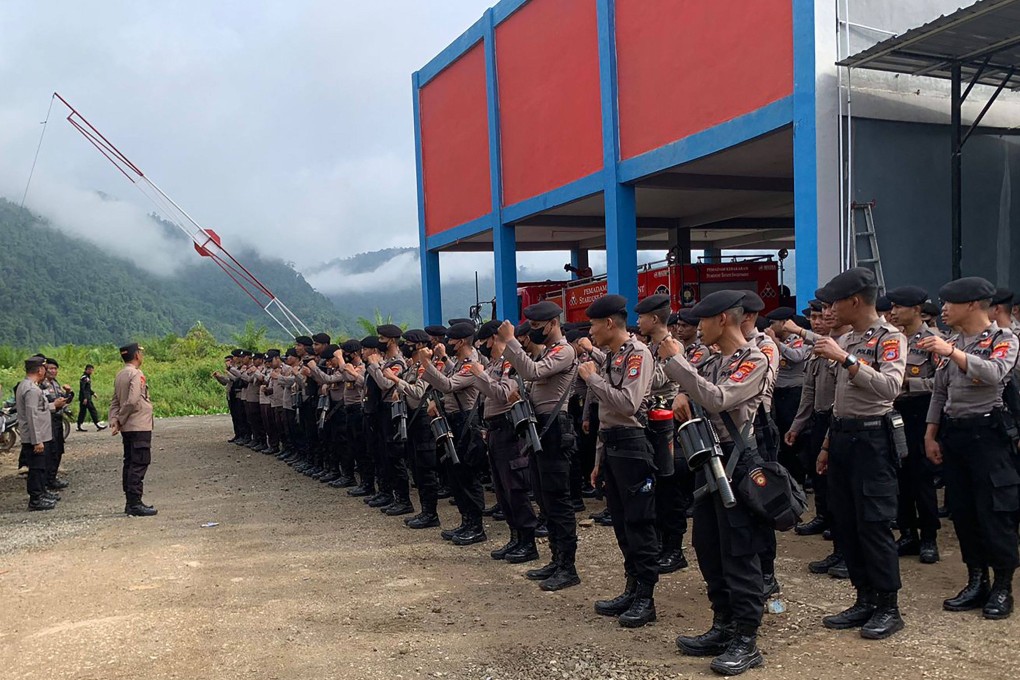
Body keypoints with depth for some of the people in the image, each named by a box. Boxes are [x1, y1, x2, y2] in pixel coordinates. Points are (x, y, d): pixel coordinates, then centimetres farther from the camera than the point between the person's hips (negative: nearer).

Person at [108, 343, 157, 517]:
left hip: (127, 428, 9)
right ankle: (135, 504, -8)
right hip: (140, 427, -9)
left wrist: (114, 421, 2)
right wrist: (120, 420, -10)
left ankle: (131, 502, 17)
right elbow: (132, 401, -21)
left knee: (130, 463, 12)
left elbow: (115, 401, 11)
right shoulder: (136, 374, -14)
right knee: (139, 464, -7)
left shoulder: (120, 375, 14)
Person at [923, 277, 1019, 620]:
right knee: (962, 511, 9)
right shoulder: (950, 343, 11)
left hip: (988, 433, -6)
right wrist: (931, 435, 10)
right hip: (953, 433, 6)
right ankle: (976, 583, 21)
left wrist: (953, 352, -33)